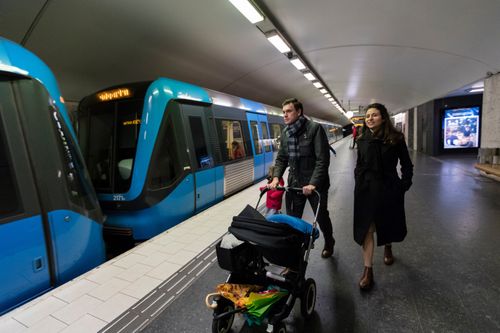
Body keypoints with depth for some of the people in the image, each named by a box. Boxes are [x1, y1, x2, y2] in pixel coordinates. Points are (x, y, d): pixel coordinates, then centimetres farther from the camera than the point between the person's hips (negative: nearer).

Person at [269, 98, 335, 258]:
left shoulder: (315, 128, -13)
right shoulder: (285, 133, 6)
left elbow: (323, 159, -17)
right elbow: (281, 158, 10)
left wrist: (313, 183, -25)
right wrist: (276, 177, -6)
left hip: (315, 184, -4)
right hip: (294, 183, 4)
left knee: (321, 217, 12)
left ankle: (329, 244, 42)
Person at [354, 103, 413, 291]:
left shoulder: (396, 139, -6)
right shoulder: (362, 139, 1)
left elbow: (407, 165, 1)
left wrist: (404, 184, -5)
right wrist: (359, 182, 2)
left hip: (389, 189, -1)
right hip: (366, 189, 1)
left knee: (389, 223, 19)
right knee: (367, 228, 0)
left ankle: (388, 247, 52)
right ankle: (368, 270, 9)